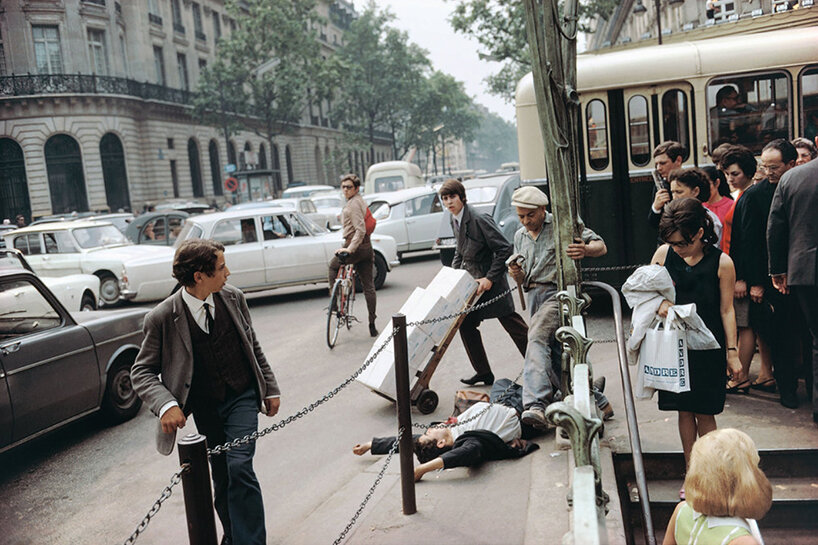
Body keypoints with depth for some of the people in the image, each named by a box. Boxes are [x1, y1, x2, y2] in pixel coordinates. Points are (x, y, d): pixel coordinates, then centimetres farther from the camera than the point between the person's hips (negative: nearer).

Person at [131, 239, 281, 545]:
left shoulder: (233, 297, -5)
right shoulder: (162, 318, -15)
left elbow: (253, 346, 8)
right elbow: (142, 371, -9)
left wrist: (270, 388, 11)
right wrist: (165, 405, -26)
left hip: (242, 397, 0)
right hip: (205, 408, 0)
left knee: (239, 467, -14)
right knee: (221, 477, 10)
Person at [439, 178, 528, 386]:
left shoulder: (479, 219, -20)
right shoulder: (454, 221, 6)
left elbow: (504, 249, -21)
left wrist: (490, 279, -22)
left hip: (490, 283, -8)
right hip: (471, 283, 8)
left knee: (514, 325, 0)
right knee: (466, 325, 7)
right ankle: (483, 372, 19)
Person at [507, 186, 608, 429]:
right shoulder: (520, 236, 20)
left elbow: (601, 246, -5)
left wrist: (586, 250, -29)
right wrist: (517, 274, -2)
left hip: (558, 292, -8)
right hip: (535, 296, 8)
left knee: (537, 338, -30)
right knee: (550, 355, 9)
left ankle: (535, 404, -42)